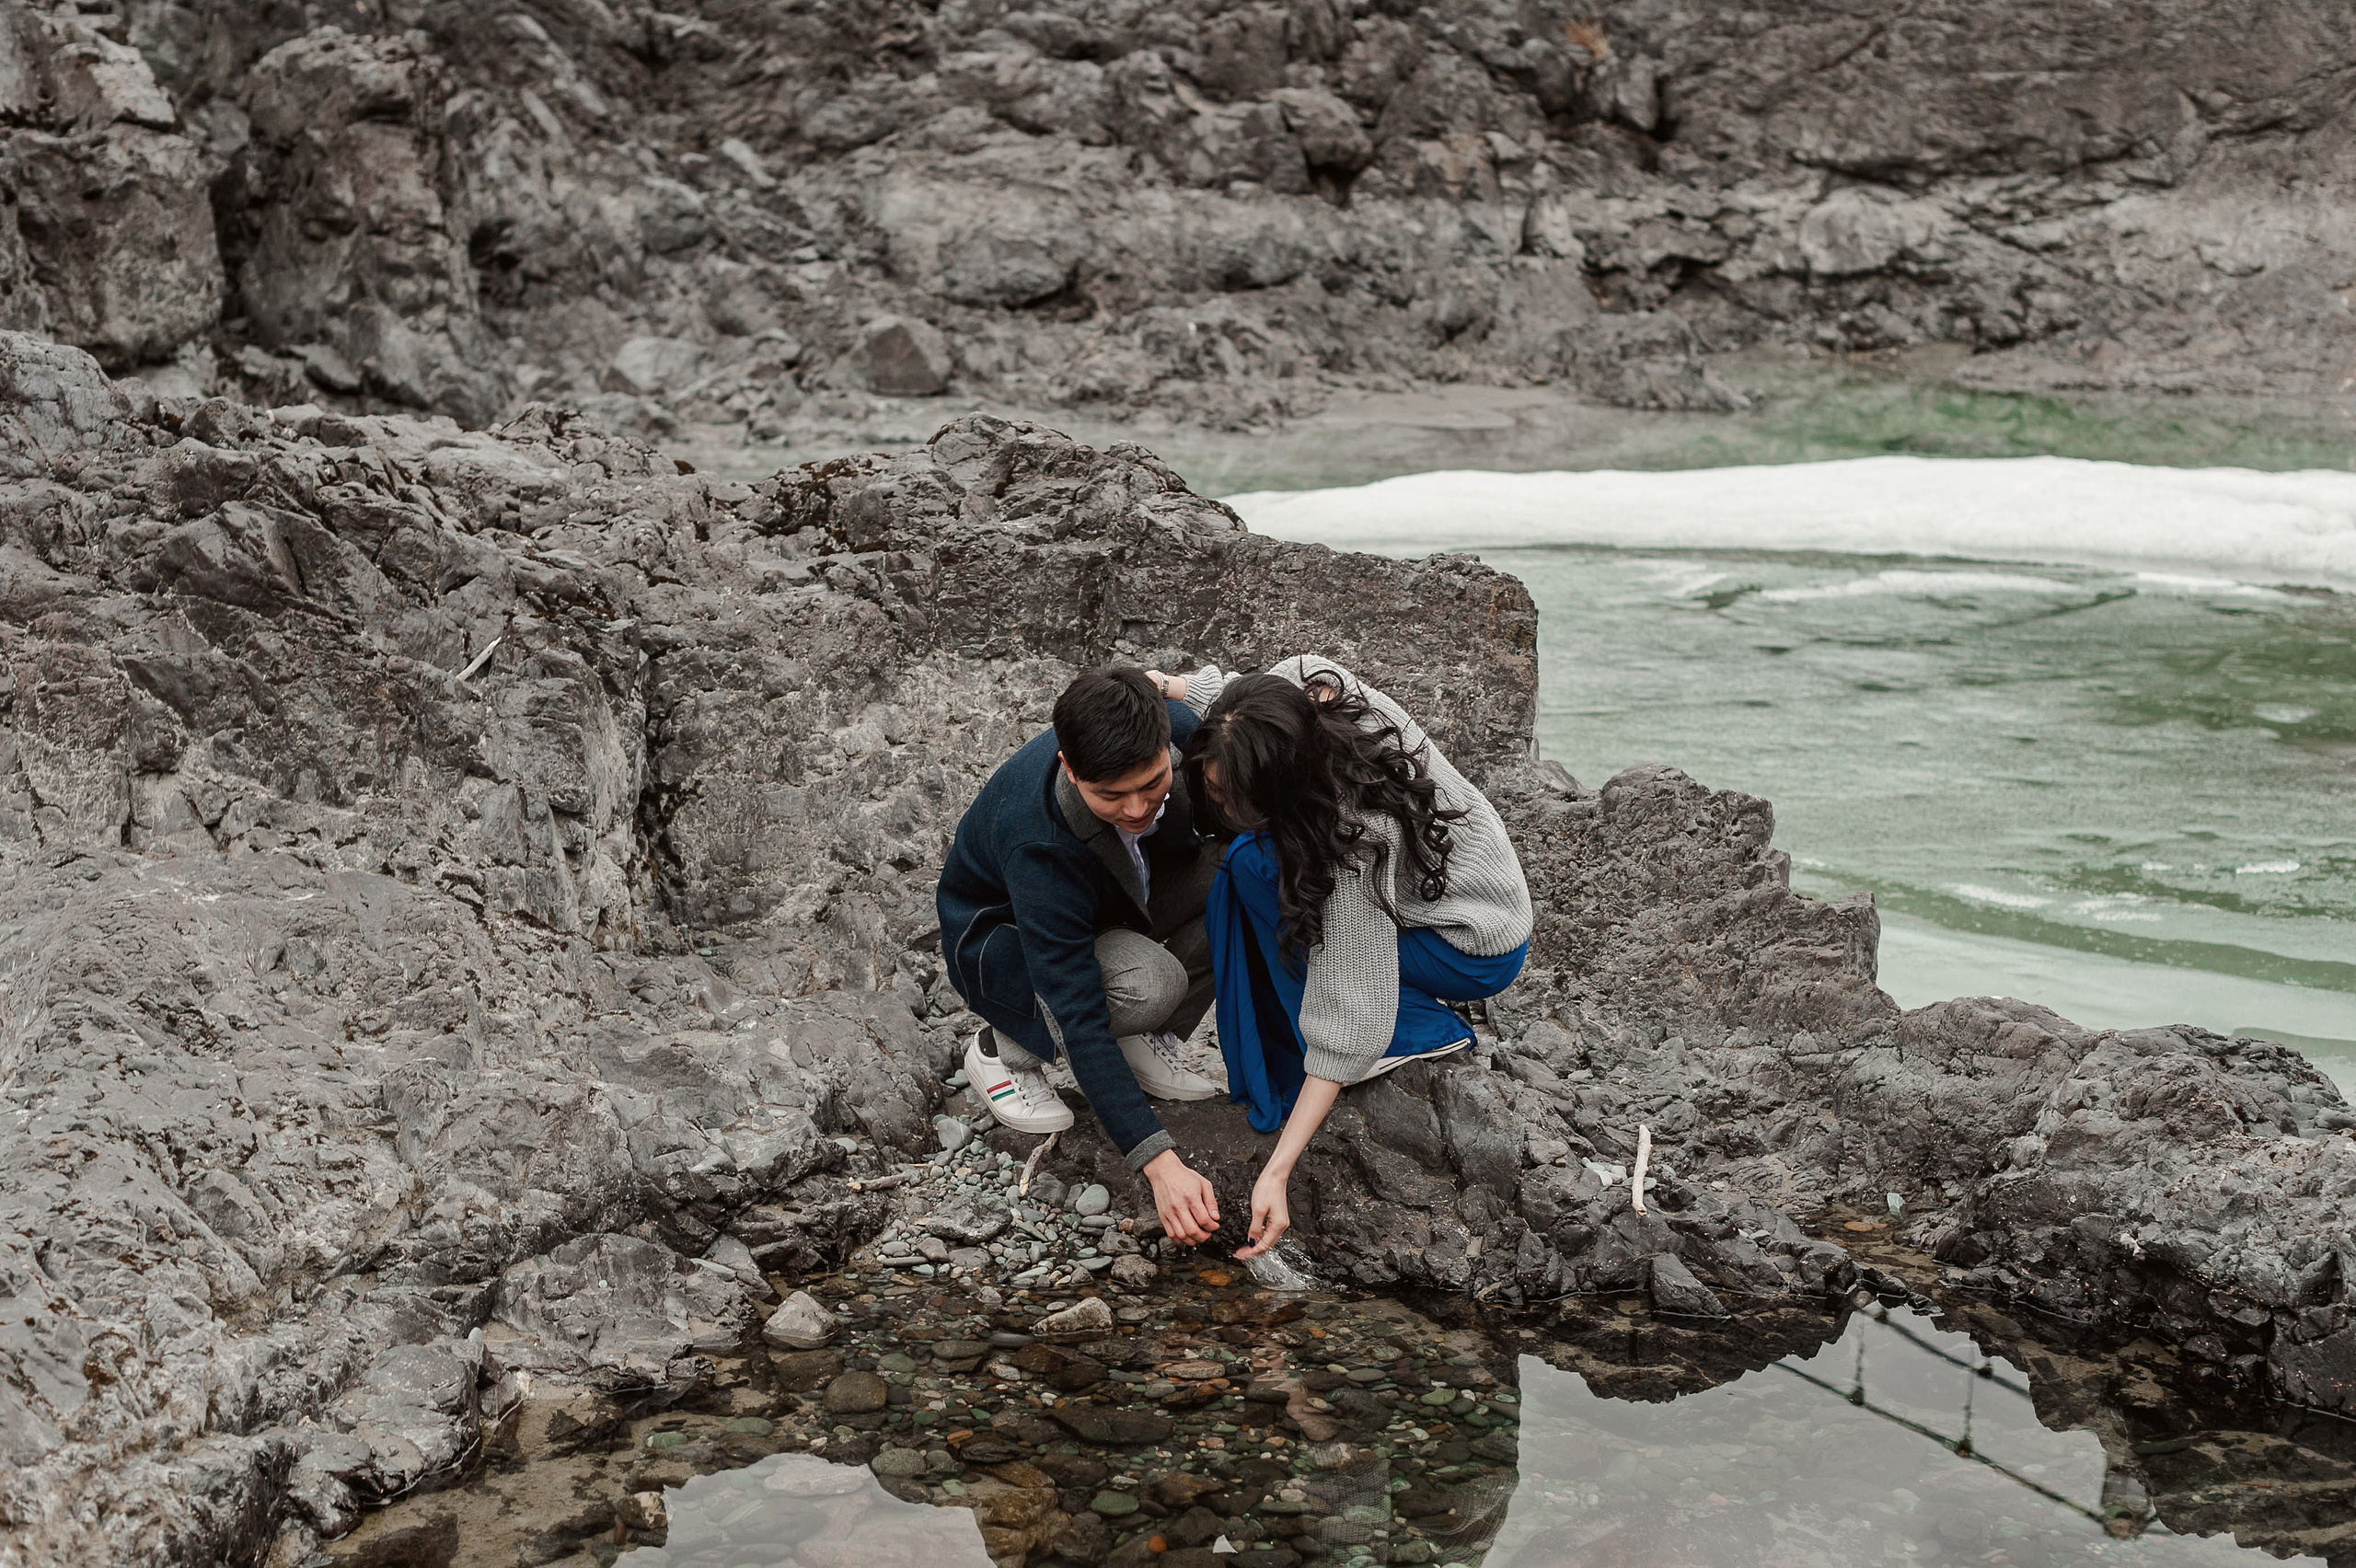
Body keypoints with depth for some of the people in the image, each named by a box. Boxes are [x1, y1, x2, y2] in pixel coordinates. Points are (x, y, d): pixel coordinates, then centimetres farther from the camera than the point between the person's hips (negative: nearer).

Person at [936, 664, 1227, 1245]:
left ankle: (1149, 1042, -2)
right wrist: (1160, 1162, -47)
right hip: (998, 935, -6)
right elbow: (1080, 1021, -40)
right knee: (1149, 984, -36)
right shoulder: (1036, 841, -40)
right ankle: (1004, 1048, -6)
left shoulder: (1179, 731, -26)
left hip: (1121, 901, 6)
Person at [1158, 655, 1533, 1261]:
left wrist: (1277, 1172, -35)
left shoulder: (1356, 841, -37)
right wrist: (1176, 687, -1)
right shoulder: (1306, 685, -19)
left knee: (1253, 865, -23)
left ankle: (1415, 1033, -11)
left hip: (1478, 953, -9)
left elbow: (1346, 1029, -35)